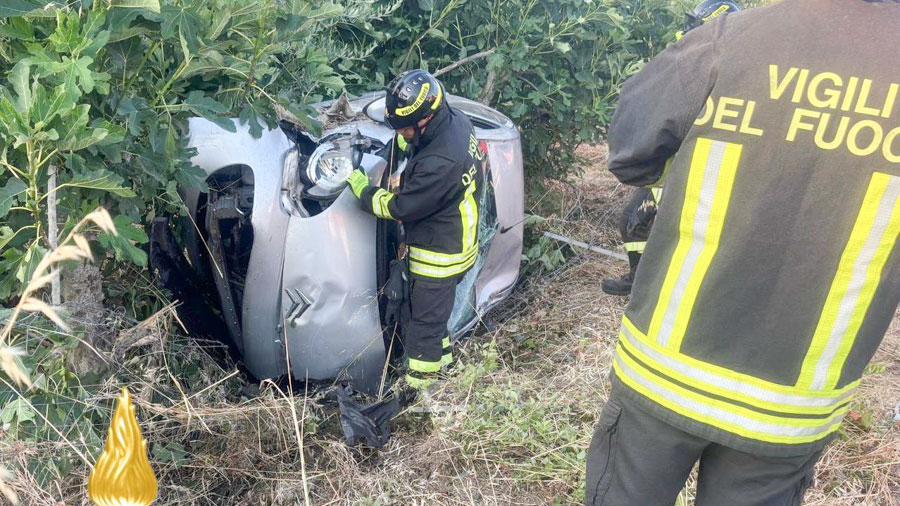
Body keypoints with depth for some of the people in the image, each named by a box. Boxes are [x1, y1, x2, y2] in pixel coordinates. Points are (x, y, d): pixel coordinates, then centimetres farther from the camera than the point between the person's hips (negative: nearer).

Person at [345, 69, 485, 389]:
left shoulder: (439, 164, -38)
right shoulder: (455, 121, -10)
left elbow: (400, 208, -23)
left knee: (423, 320, 10)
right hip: (454, 240, 9)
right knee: (432, 310, 28)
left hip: (439, 256, -9)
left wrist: (362, 189, -9)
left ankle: (419, 380, 29)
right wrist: (409, 142, 1)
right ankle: (441, 354, 49)